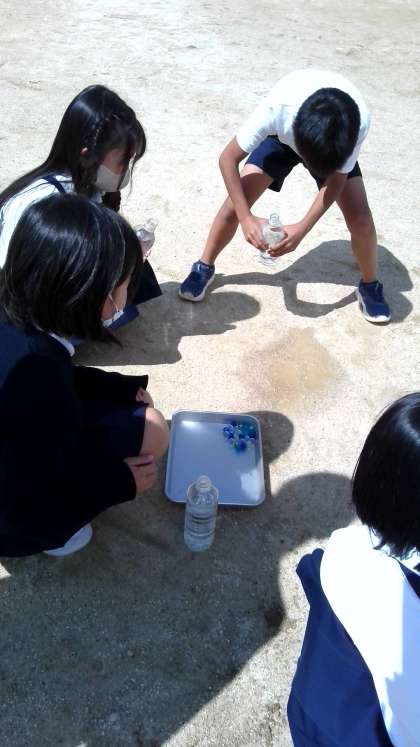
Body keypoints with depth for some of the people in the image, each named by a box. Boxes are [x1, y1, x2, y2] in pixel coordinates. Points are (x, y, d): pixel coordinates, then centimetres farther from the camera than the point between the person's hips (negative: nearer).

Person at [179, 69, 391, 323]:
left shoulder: (360, 121, -39)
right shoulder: (279, 107, -43)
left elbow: (336, 180, -24)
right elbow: (228, 158, -32)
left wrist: (302, 229, -33)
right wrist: (246, 218, -37)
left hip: (337, 145, 0)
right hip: (282, 137, 0)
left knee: (360, 218, -14)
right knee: (235, 202, -14)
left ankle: (370, 285, 11)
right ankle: (204, 268, 9)